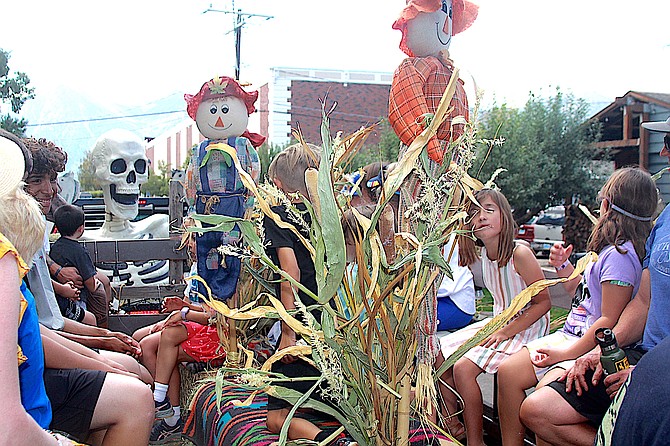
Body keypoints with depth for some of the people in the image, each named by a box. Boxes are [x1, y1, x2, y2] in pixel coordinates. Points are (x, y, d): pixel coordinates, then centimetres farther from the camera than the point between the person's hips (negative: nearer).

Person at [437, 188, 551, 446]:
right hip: (499, 323, 8)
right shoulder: (484, 255, 0)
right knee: (439, 354, 1)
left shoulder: (520, 254, -21)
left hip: (526, 328, -8)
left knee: (463, 367, -23)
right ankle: (452, 424, 14)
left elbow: (543, 302, -17)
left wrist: (505, 333, -19)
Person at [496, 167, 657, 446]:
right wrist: (563, 266, 10)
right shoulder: (611, 249, 11)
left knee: (545, 393, -30)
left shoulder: (620, 255, -19)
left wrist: (565, 354, -19)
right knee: (508, 372, 0)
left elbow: (609, 322, -22)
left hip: (592, 346, -10)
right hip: (571, 335, 10)